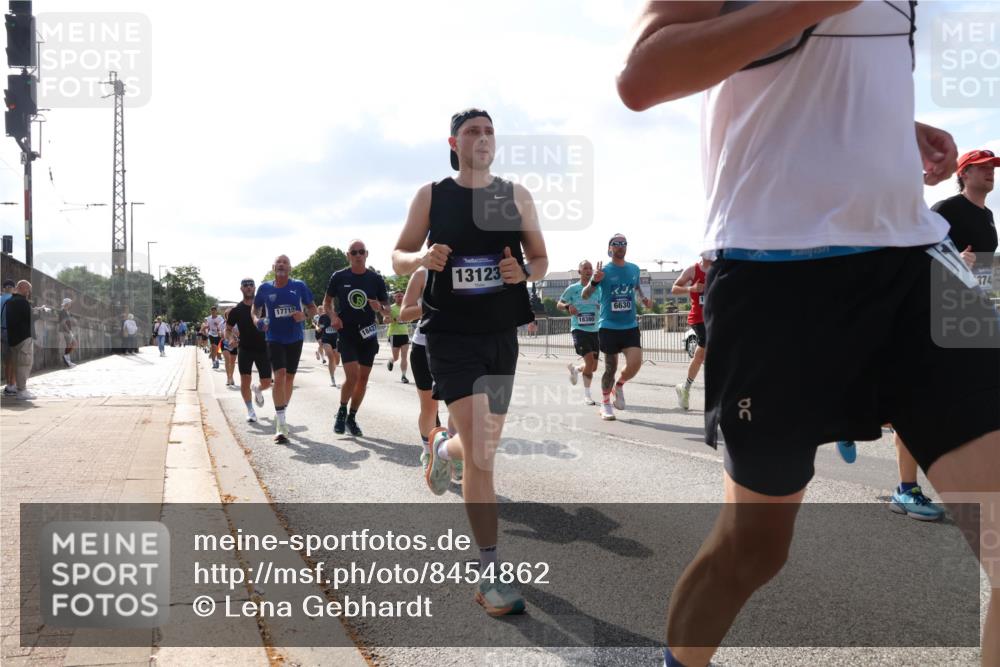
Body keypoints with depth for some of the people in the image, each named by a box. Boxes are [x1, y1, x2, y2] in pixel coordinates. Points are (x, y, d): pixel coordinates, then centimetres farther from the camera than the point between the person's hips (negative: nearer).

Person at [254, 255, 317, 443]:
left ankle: (281, 415, 35)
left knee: (289, 377, 13)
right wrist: (258, 321, -7)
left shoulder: (299, 286, -1)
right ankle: (281, 426, -16)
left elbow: (313, 308, 6)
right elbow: (256, 310, 14)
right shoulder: (264, 288, 0)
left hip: (295, 338, 2)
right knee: (280, 375, -18)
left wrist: (304, 315, -15)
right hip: (274, 339, -2)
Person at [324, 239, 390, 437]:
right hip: (346, 333, -3)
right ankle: (342, 411, 11)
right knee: (352, 376, -15)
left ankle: (352, 418, 23)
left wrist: (380, 308, -15)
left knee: (363, 378, 6)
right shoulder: (339, 277, -1)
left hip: (368, 334, 3)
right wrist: (333, 316, -7)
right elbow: (327, 301, 13)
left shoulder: (376, 279, 2)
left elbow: (387, 310, 8)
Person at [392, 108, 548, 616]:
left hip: (501, 332, 4)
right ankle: (490, 574, -4)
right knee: (480, 453, -14)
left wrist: (524, 272, -12)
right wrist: (422, 257, -17)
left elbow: (541, 259, 12)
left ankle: (442, 447, 53)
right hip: (451, 333, -4)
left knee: (485, 445, 16)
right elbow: (398, 258, 7)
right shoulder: (431, 195, 2)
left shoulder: (516, 196, 7)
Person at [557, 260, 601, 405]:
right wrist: (568, 307, -16)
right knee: (589, 359, -19)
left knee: (593, 367, 6)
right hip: (578, 329, -4)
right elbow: (559, 304, 6)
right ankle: (587, 394, -3)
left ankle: (575, 369, 41)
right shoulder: (573, 288, -1)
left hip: (594, 330, 4)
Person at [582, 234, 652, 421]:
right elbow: (585, 296, -12)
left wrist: (644, 298, 5)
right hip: (608, 326, -3)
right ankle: (605, 403, 22)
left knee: (635, 362, -15)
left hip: (630, 326, 3)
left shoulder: (634, 269, 6)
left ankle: (619, 385, 16)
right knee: (610, 367, 2)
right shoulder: (604, 271, -5)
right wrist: (594, 281, -32)